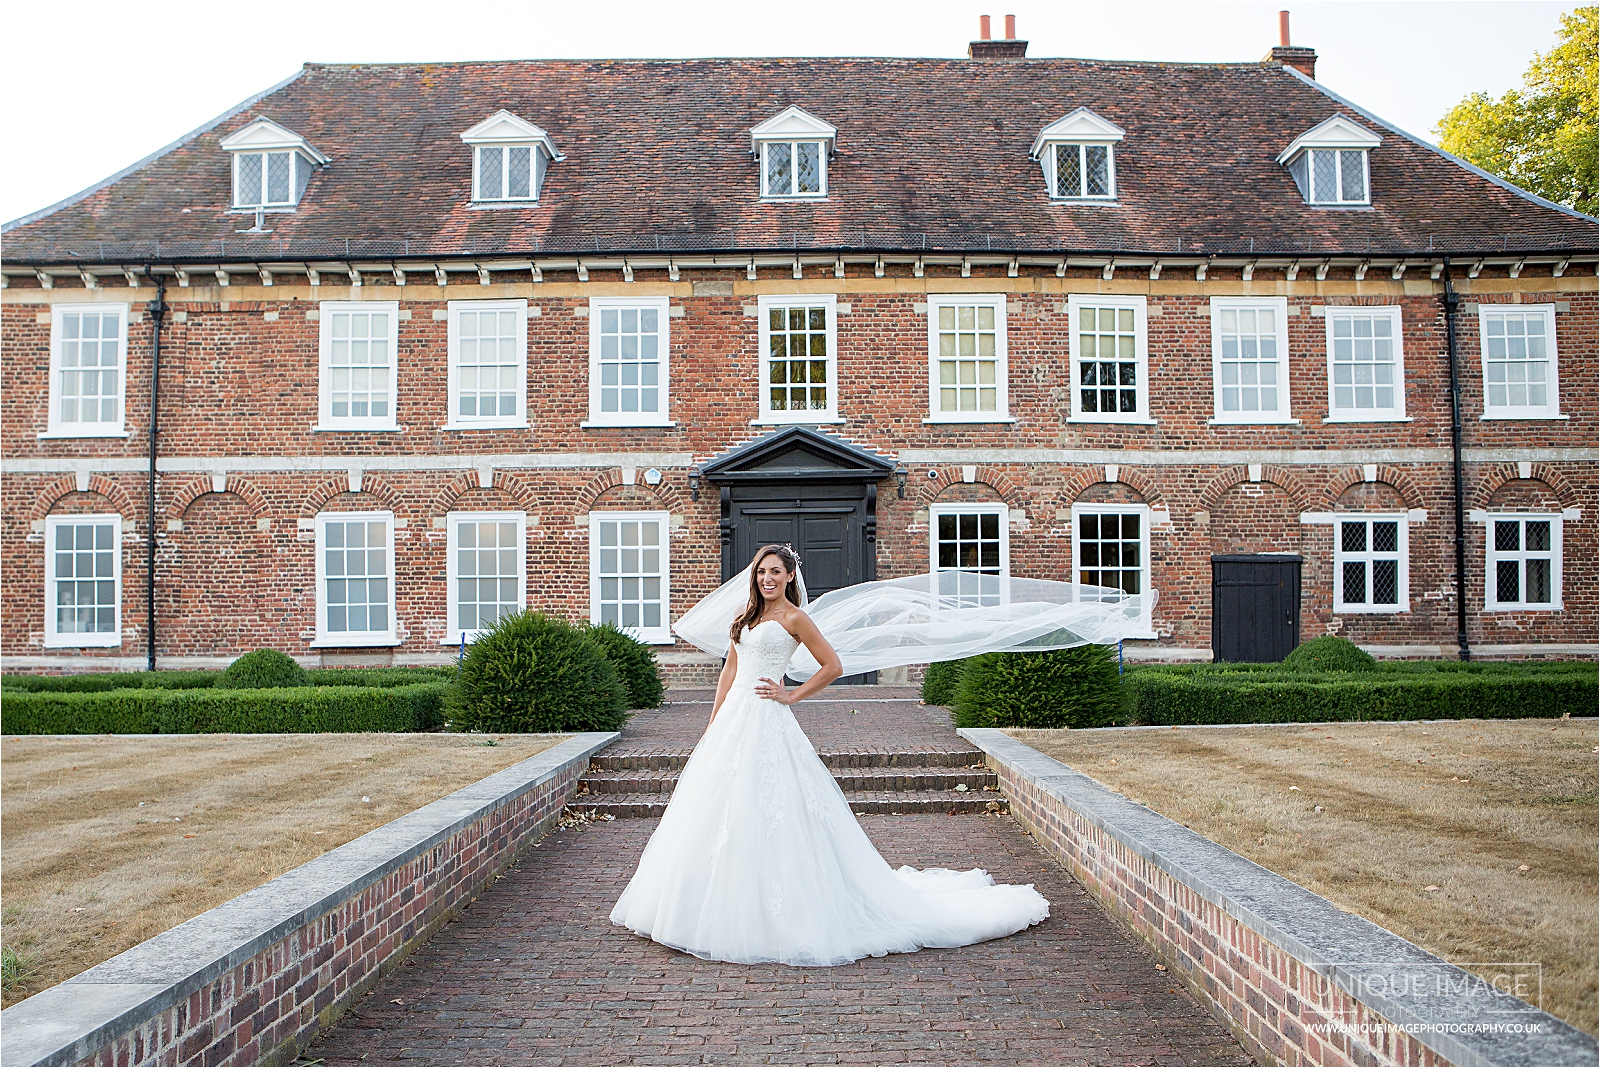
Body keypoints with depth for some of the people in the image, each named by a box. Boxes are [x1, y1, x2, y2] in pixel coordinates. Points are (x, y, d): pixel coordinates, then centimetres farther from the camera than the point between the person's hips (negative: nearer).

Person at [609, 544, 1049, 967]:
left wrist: (791, 695, -5)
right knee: (722, 812, 9)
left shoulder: (794, 617, -5)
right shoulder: (748, 615, 15)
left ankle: (777, 913, 4)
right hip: (733, 719, 8)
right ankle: (727, 908, 22)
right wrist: (713, 723, 14)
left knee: (762, 813, -7)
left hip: (765, 722, -8)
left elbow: (833, 666, -5)